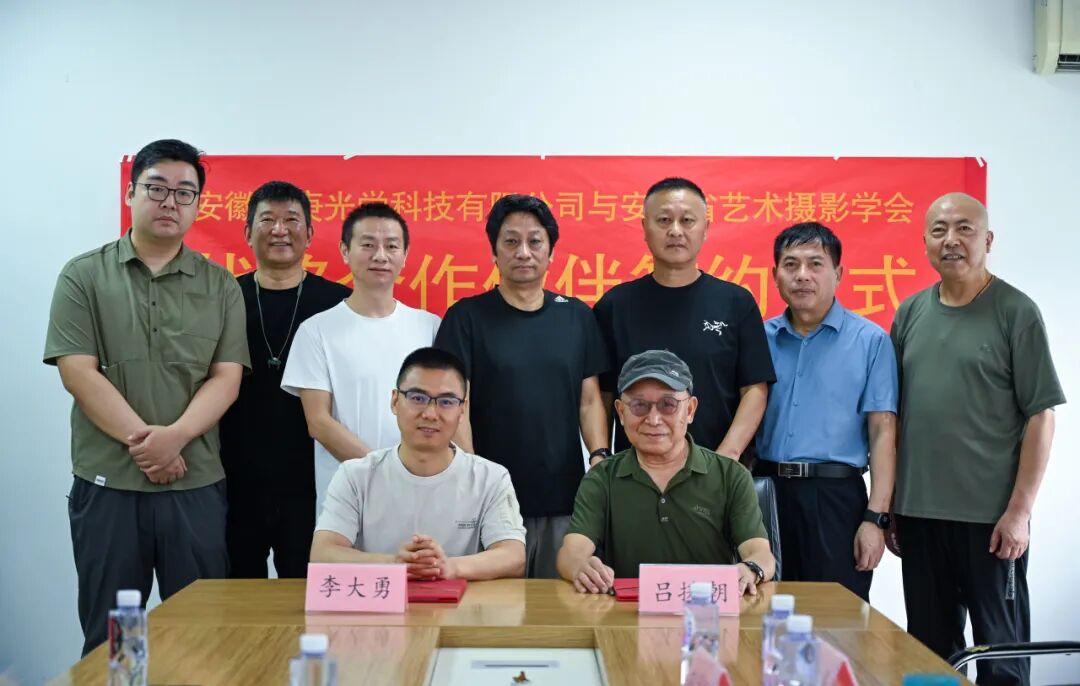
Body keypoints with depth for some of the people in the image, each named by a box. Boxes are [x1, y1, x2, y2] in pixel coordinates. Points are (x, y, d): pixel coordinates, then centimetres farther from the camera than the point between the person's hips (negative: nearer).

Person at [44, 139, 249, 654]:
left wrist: (175, 436, -16)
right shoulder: (83, 276, 3)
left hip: (197, 485, 1)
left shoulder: (220, 286, 7)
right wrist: (142, 440, -13)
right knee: (108, 640, 9)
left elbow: (226, 378, 0)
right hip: (106, 485, -1)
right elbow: (78, 374, -6)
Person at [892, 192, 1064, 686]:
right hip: (919, 513, 4)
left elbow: (1040, 416, -6)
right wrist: (887, 506, 8)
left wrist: (1019, 510, -12)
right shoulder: (910, 314, 7)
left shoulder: (1015, 312, -4)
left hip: (990, 516, -4)